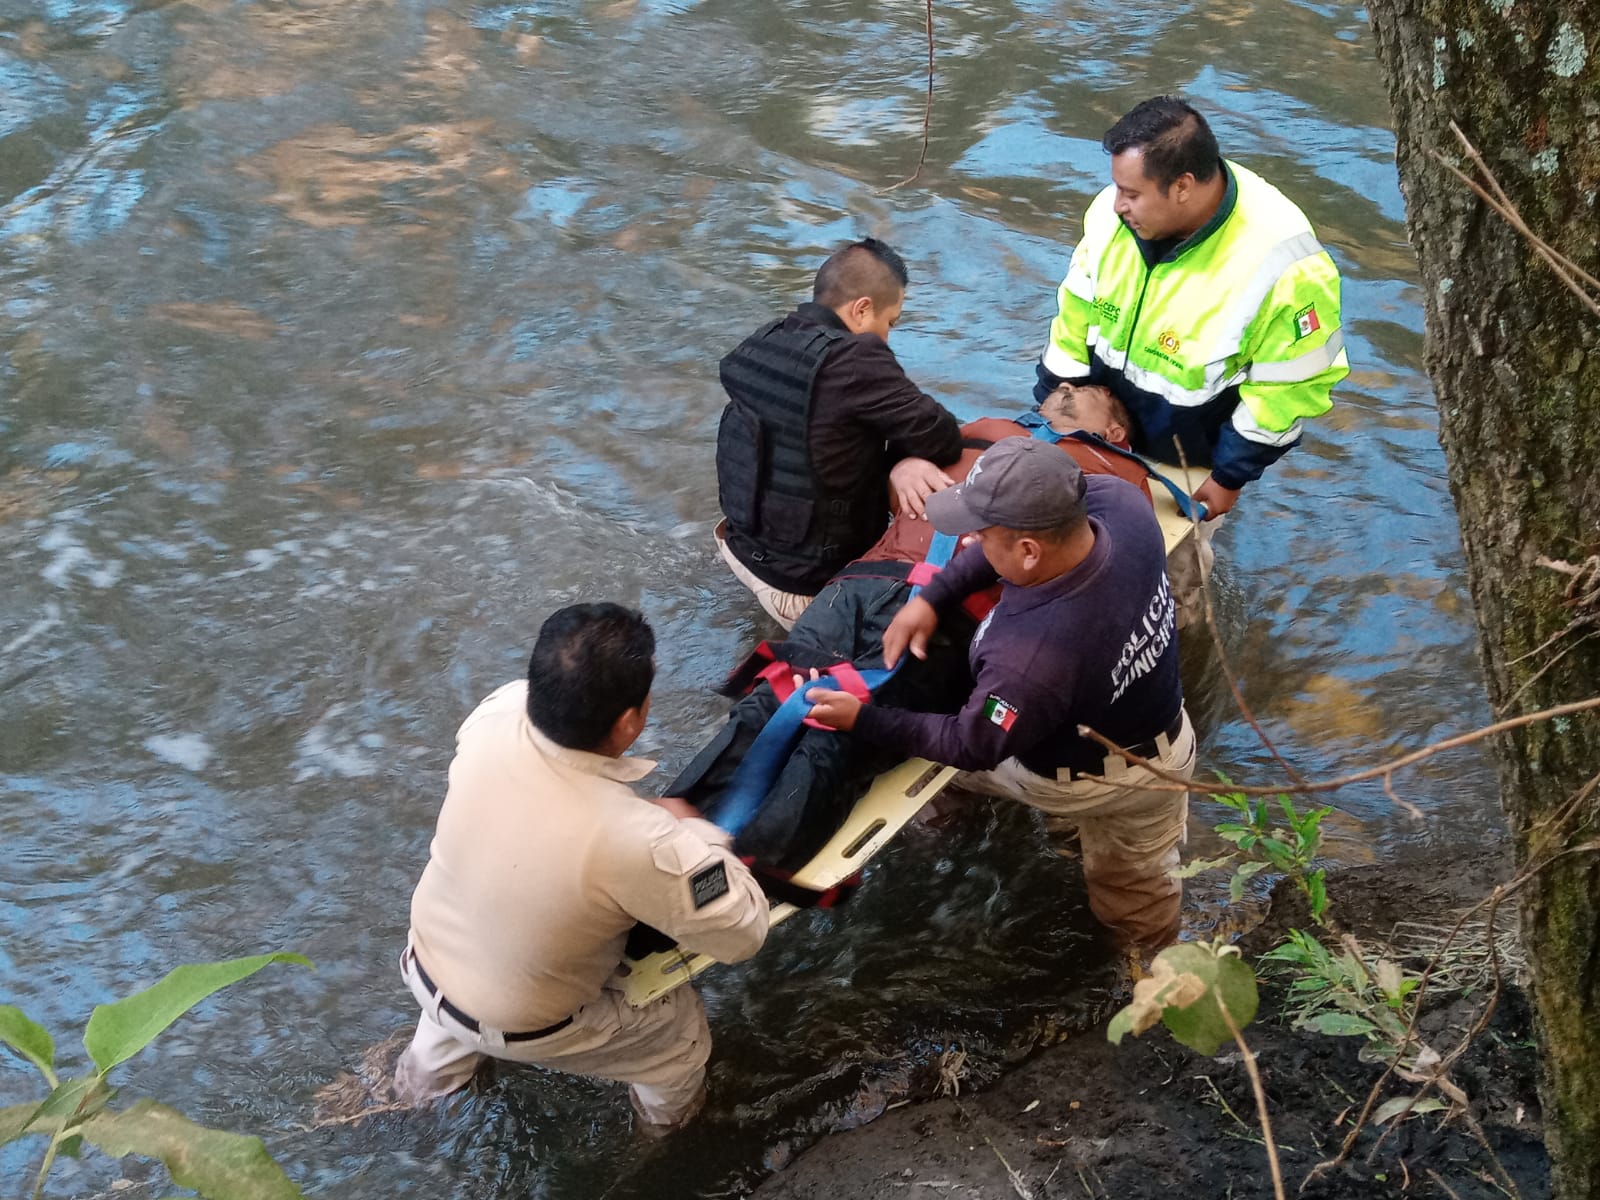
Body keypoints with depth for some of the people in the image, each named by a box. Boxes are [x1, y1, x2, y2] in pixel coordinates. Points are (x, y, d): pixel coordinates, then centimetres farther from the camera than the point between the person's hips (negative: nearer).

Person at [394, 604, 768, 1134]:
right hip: (516, 1025, -4)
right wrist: (692, 828, -10)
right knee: (680, 1020, 22)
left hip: (426, 965, 4)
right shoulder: (638, 841, -40)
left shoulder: (498, 713, -27)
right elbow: (743, 932, -24)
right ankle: (668, 1105, 51)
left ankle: (433, 1066, 65)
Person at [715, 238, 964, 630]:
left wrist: (903, 460, -14)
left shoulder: (762, 343, -2)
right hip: (809, 585, -8)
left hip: (743, 543, 8)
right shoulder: (853, 359, -27)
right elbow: (941, 438, -21)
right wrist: (906, 461, -1)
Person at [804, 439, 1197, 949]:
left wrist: (864, 720, -15)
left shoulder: (1030, 657, -45)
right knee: (1137, 886, 32)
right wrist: (934, 596, -14)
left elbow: (972, 747, -24)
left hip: (1084, 783, -5)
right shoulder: (1120, 499, -30)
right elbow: (1037, 522, -9)